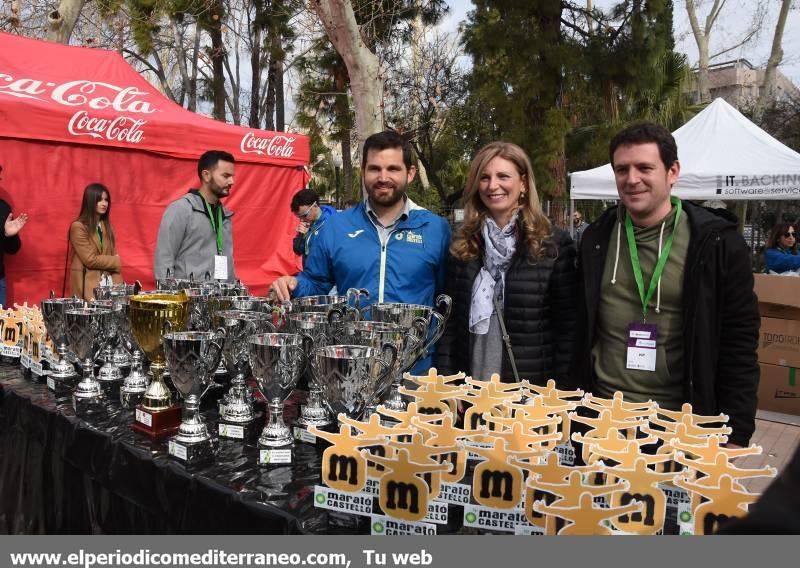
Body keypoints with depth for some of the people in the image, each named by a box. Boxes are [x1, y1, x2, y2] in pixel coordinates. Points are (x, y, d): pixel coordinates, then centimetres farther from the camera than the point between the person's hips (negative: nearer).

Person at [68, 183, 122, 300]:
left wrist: (118, 285, -1)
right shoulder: (78, 227, -9)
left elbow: (113, 255, 9)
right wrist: (116, 261, -3)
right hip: (89, 286, -6)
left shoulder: (106, 226, 13)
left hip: (108, 283, 6)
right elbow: (90, 260, -15)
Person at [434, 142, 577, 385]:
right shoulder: (462, 245, 4)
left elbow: (567, 326, -5)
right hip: (471, 389, 3)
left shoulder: (554, 244, -6)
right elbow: (449, 321, 4)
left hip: (532, 390, -3)